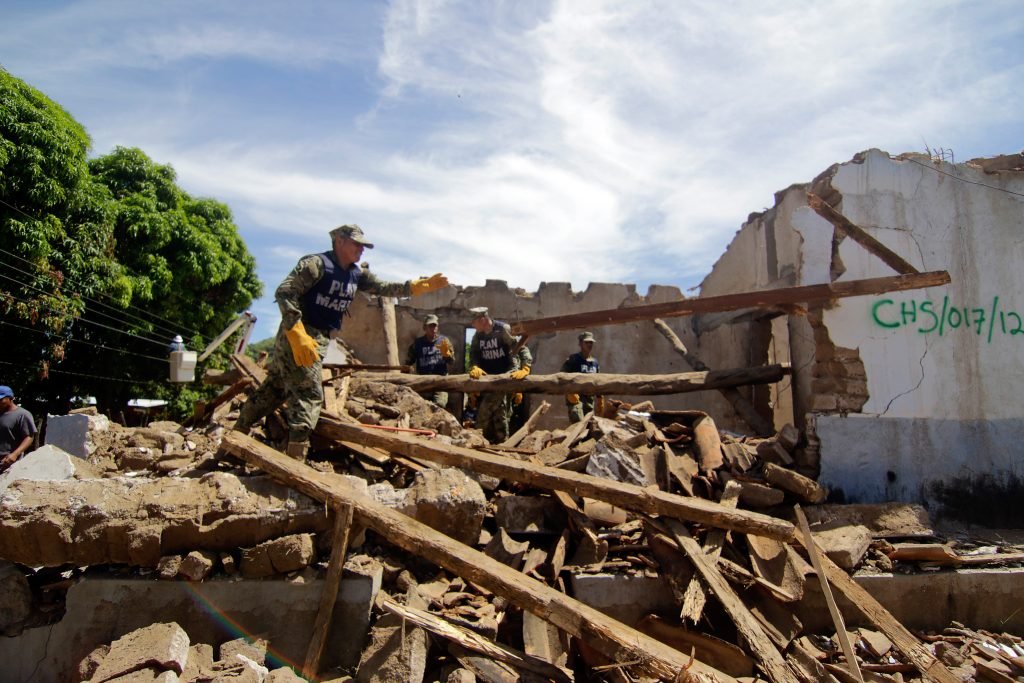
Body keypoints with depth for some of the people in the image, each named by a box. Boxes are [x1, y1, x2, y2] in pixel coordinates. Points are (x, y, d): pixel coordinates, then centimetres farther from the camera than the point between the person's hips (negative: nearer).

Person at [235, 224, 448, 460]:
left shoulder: (356, 274, 10)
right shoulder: (316, 264, -15)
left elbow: (383, 288, 11)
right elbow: (284, 292, -21)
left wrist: (420, 285, -2)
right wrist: (298, 334, -30)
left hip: (320, 339, 9)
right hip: (297, 336, -9)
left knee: (274, 387, 17)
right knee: (310, 394, -10)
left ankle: (237, 432, 30)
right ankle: (295, 455, -8)